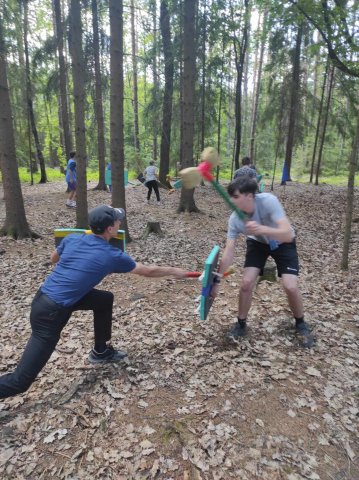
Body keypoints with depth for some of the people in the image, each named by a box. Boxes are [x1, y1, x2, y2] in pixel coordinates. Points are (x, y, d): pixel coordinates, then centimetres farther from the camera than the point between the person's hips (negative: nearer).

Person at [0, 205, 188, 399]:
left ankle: (101, 351, 31)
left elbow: (53, 258, 22)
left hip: (43, 298, 8)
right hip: (50, 313, -8)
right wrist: (173, 271, 17)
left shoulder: (72, 238, 0)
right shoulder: (112, 256, -13)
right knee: (20, 381, -1)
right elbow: (148, 271, 2)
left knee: (105, 299, 16)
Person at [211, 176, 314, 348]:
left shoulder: (268, 201, -37)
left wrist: (262, 229, -63)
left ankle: (300, 324, 16)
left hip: (283, 242, -2)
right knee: (246, 283, -13)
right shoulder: (234, 219, -26)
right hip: (258, 243, 3)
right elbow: (228, 253, -22)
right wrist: (216, 282, -22)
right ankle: (241, 324, 13)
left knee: (290, 287, -16)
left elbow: (287, 234, -44)